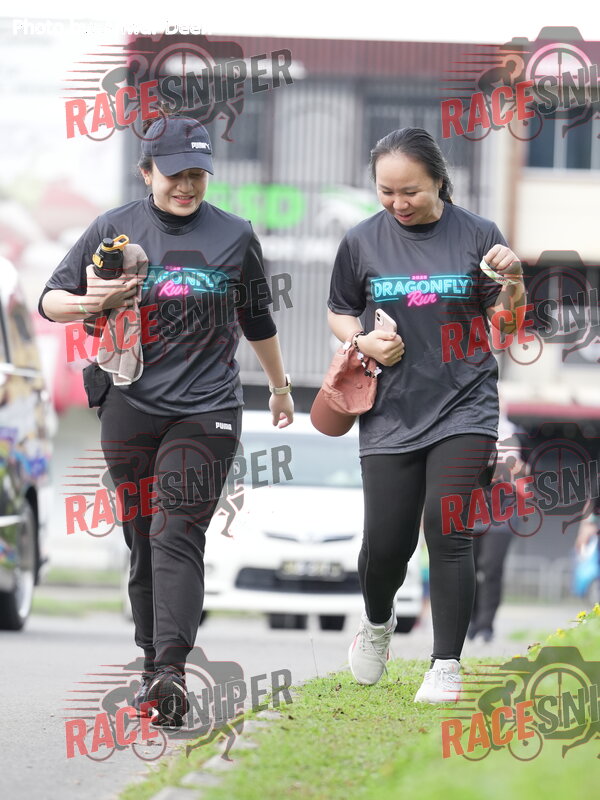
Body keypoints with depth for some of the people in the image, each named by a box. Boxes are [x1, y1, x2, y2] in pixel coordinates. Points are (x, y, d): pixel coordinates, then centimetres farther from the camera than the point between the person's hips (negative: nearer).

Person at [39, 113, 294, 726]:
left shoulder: (235, 237, 8)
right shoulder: (114, 230, 6)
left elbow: (257, 322, 22)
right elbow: (50, 301, 8)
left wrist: (280, 386, 32)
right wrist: (91, 303, -13)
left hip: (207, 409, -2)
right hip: (130, 410, 2)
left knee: (176, 535, -16)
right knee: (143, 540, 4)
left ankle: (171, 673, -27)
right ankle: (153, 666, 15)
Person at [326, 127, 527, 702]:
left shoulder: (476, 235, -2)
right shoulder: (362, 243, 2)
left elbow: (506, 325, 4)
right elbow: (339, 312, 15)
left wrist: (512, 283, -16)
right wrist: (362, 341, -5)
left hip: (463, 409, -2)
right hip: (391, 412, 2)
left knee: (446, 531, -11)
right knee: (385, 541, 1)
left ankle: (447, 665, -2)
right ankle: (377, 624, 34)